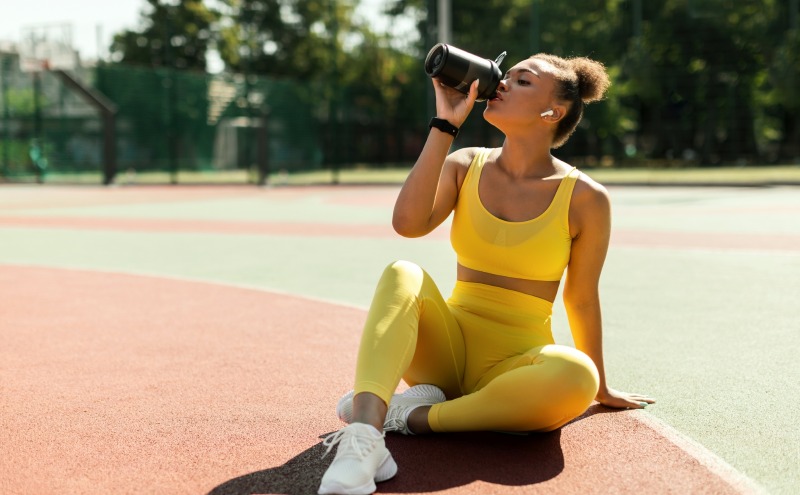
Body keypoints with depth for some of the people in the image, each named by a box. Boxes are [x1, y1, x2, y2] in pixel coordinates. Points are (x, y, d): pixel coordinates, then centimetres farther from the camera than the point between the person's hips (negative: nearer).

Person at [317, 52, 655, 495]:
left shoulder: (586, 199, -5)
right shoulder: (465, 166, 2)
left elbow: (582, 300, 4)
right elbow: (409, 223, -17)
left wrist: (600, 388, 13)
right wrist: (445, 124, -14)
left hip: (516, 364, -1)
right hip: (447, 352, 1)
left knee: (577, 376, -34)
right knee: (404, 275, -27)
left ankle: (411, 415, -22)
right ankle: (363, 437, -44)